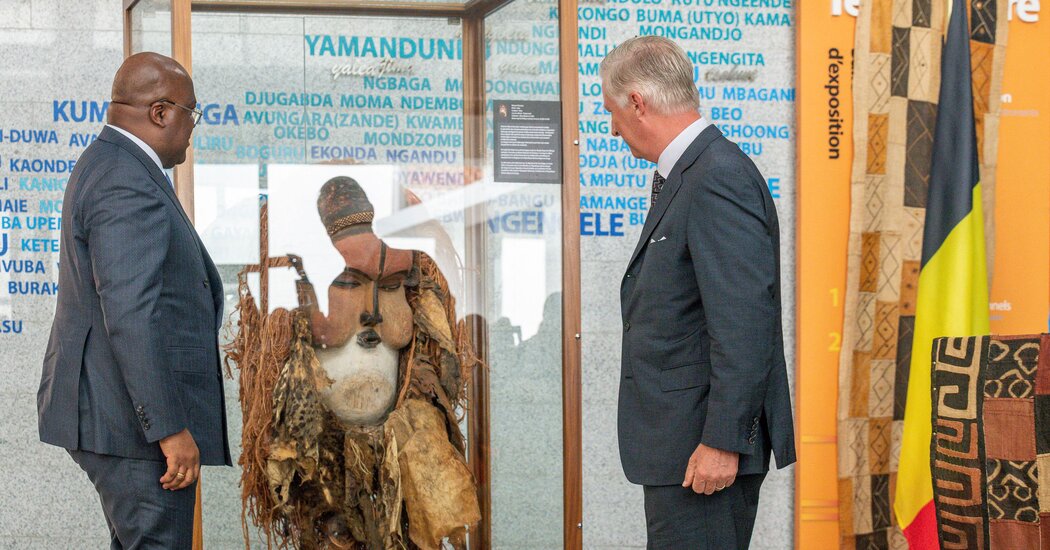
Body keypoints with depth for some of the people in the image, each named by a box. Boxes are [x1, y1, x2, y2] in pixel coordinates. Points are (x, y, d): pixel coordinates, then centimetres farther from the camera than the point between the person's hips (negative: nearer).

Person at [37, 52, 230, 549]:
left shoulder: (108, 166, 14)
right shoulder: (128, 188, -20)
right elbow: (131, 317, -26)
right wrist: (171, 429, -25)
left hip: (110, 409, 11)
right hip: (131, 418, -11)